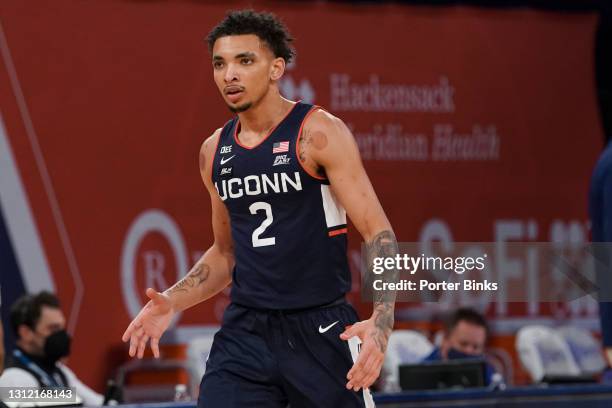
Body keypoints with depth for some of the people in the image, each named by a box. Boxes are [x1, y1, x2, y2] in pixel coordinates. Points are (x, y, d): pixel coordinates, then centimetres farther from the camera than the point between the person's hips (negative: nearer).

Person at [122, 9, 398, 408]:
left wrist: (381, 320, -26)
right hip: (245, 332, 4)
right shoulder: (215, 151, 10)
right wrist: (173, 302, 6)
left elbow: (378, 233, -12)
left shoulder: (318, 133, -8)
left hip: (320, 331, -4)